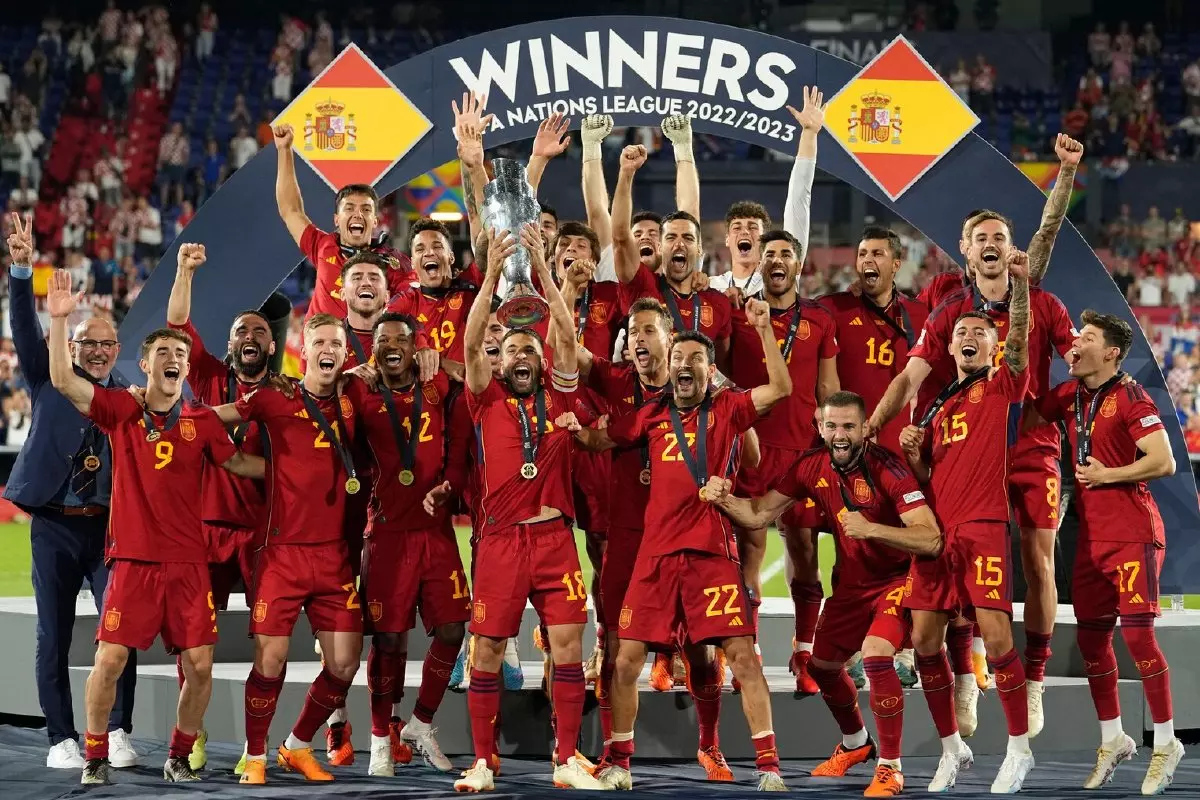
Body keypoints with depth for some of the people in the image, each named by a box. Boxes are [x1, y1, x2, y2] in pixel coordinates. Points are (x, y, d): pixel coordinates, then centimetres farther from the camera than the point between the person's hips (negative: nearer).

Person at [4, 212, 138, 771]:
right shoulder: (49, 381, 7)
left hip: (111, 526, 0)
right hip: (54, 526, 0)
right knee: (53, 637, 1)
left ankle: (118, 734, 2)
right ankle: (62, 740, 7)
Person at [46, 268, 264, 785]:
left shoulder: (202, 422, 6)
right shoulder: (121, 410, 0)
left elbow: (237, 462, 20)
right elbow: (63, 380, -10)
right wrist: (59, 320, -19)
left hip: (188, 561, 2)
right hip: (133, 558, -2)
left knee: (199, 665, -2)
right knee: (110, 659, -8)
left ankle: (179, 757, 17)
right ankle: (96, 758, 8)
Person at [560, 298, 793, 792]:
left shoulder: (727, 409, 4)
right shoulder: (652, 416, 13)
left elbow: (780, 388, -8)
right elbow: (603, 440, 23)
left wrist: (765, 329, -15)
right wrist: (579, 430, 2)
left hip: (712, 551, -3)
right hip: (657, 552, 3)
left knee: (742, 654, -7)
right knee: (626, 659, 3)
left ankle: (768, 765, -2)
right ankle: (618, 764, 16)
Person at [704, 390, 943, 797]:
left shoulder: (887, 469, -27)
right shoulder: (812, 466, -9)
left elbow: (931, 540, -34)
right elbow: (760, 513, -3)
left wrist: (870, 528, -46)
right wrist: (725, 500, -23)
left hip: (897, 578, -7)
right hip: (851, 581, 7)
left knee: (876, 655, -27)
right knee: (822, 664, 16)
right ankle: (855, 743, 46)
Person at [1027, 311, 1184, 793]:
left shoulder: (1129, 396, -10)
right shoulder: (1068, 396, 9)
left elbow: (1164, 463, -15)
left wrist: (1107, 474, -13)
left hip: (1132, 533, -7)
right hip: (1091, 535, 7)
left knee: (1138, 634, -10)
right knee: (1091, 638, 10)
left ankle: (1166, 744, 0)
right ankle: (1113, 740, 24)